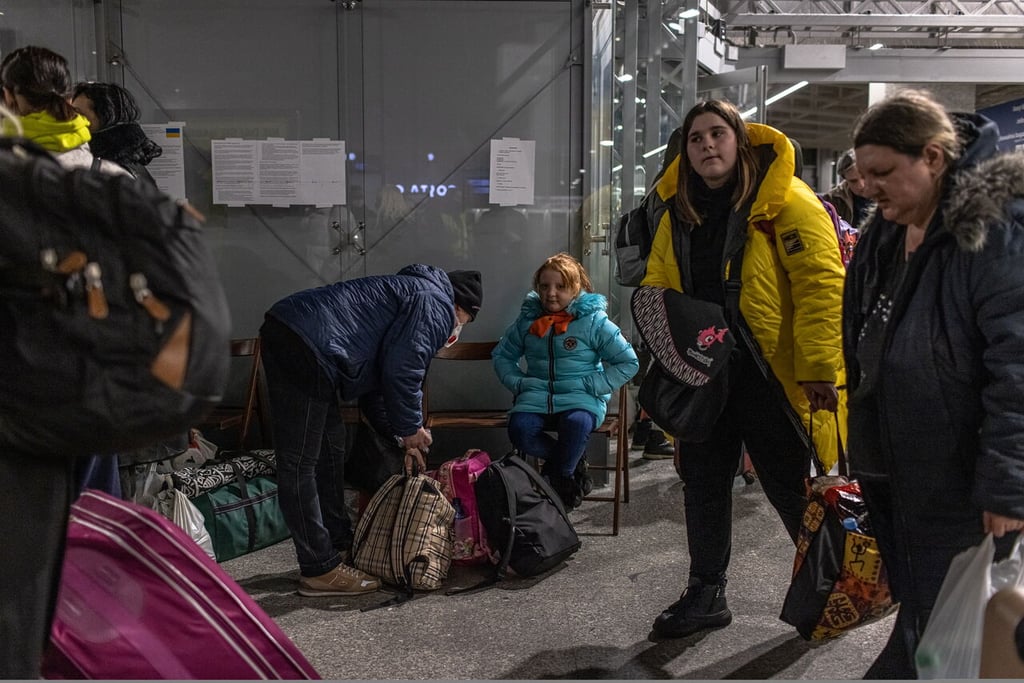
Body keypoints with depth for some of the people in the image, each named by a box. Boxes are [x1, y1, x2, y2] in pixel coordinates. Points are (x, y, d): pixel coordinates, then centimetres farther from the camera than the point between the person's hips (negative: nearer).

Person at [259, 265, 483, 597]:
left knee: (330, 449, 18)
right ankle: (320, 571, -1)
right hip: (304, 343, -11)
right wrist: (411, 429, 5)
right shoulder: (437, 305, 0)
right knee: (301, 463, -6)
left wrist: (400, 436, 28)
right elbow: (401, 372, -11)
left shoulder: (412, 291, 29)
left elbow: (374, 378, 30)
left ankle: (339, 545, 28)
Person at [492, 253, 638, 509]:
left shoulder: (594, 321, -2)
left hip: (581, 395, -3)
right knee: (519, 428, -31)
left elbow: (628, 362, 0)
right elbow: (501, 354, 22)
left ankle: (561, 477, -5)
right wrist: (516, 382, 4)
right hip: (538, 393, 3)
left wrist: (593, 385, -9)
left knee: (576, 423, -38)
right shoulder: (527, 319, 9)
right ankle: (574, 463, -3)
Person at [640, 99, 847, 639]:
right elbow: (657, 289, 17)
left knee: (792, 489, 5)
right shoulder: (678, 212, 10)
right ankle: (706, 594, 30)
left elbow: (822, 283, -16)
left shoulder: (785, 200, -10)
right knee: (703, 485, 14)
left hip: (769, 373, -6)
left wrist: (819, 368, -21)